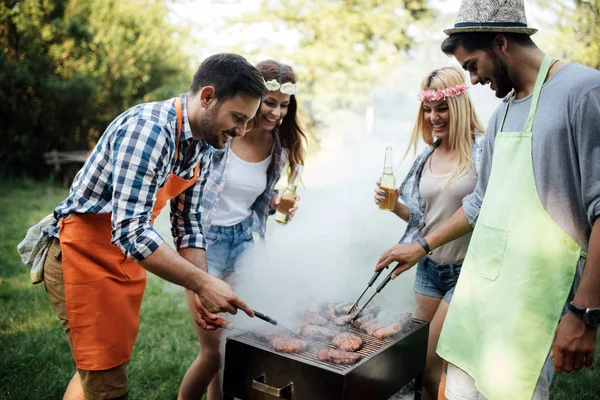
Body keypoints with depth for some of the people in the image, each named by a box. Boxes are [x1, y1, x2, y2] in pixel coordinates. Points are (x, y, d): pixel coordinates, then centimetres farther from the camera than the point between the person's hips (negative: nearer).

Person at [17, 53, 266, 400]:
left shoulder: (203, 146, 1)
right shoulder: (149, 127, -27)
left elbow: (188, 223, 6)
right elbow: (130, 231, -33)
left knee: (102, 369, 21)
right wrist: (202, 283, -30)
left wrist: (203, 293, -5)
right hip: (83, 257, -8)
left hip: (127, 260, 9)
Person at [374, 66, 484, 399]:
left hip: (467, 270, -6)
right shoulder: (428, 155, 8)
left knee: (430, 365, -2)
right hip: (429, 267, 6)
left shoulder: (482, 150, -12)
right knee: (420, 359, 12)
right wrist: (394, 204, -3)